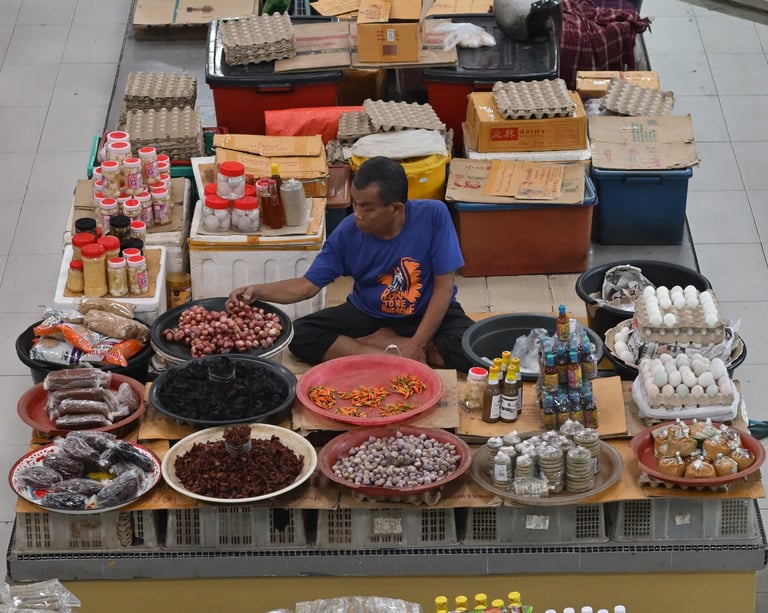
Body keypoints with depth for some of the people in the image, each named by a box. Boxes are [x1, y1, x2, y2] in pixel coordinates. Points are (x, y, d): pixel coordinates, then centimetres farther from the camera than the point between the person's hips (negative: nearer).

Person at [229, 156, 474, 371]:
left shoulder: (433, 215, -24)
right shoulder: (348, 232, -17)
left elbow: (444, 287, -19)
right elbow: (307, 285, -9)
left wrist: (417, 345, -25)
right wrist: (259, 291, -27)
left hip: (430, 313, -2)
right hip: (369, 313, 3)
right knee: (300, 336, -20)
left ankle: (377, 342, -15)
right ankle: (401, 355, -20)